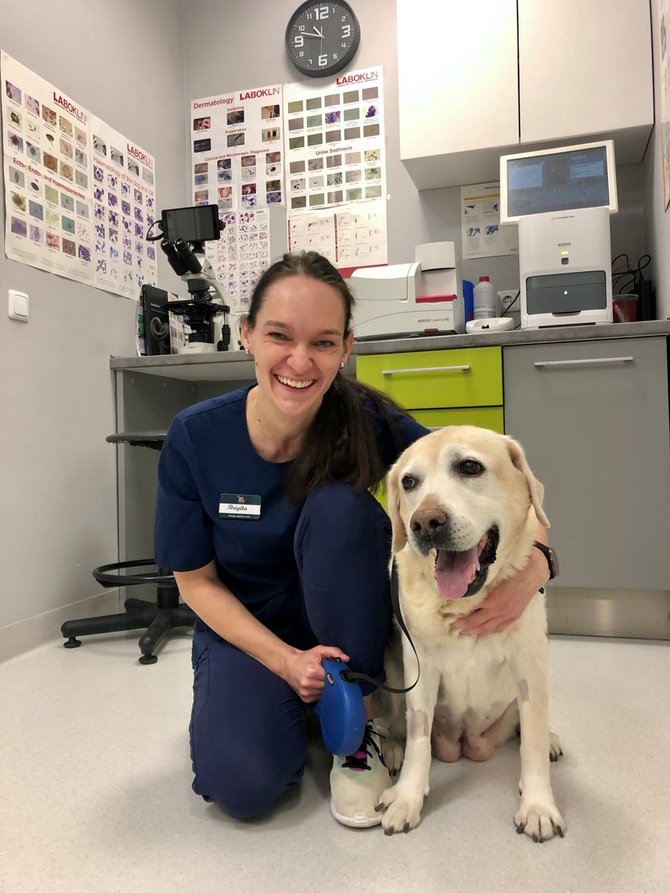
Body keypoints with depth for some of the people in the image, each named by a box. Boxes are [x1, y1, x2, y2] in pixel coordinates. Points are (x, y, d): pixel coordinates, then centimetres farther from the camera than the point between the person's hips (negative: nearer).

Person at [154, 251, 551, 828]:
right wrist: (285, 660, -21)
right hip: (245, 629, 0)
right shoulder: (195, 437, -20)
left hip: (341, 625, 1)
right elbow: (196, 580, -10)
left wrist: (535, 559, -36)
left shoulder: (367, 423, -21)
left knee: (340, 507, -30)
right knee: (242, 784, -25)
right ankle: (291, 709, 12)